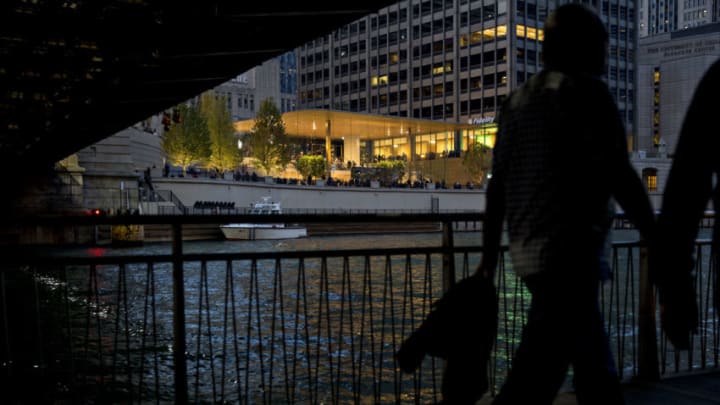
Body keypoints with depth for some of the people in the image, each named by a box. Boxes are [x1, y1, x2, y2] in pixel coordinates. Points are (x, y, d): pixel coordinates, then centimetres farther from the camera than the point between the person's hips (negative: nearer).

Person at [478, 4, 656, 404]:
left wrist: (490, 251, 19)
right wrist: (655, 235, -5)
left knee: (596, 373, 20)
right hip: (570, 253, -8)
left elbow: (498, 186, 15)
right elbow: (616, 172, -14)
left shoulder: (517, 100, 16)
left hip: (531, 252, 8)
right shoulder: (587, 89, -5)